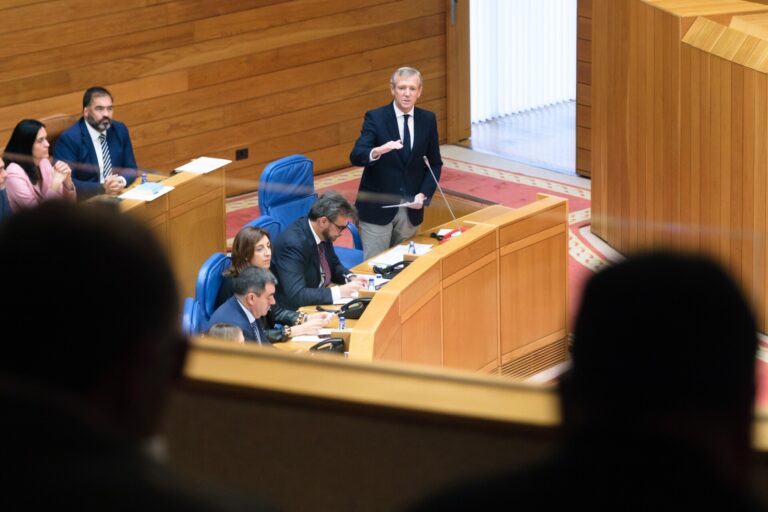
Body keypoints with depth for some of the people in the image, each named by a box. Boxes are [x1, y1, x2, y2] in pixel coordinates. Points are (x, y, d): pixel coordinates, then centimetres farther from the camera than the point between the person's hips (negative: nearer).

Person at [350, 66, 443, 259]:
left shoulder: (428, 120, 3)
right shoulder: (375, 118, -8)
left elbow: (435, 164, 9)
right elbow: (356, 156, -20)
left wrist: (424, 195, -6)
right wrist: (377, 151, -41)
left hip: (411, 209, 3)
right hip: (377, 208, -3)